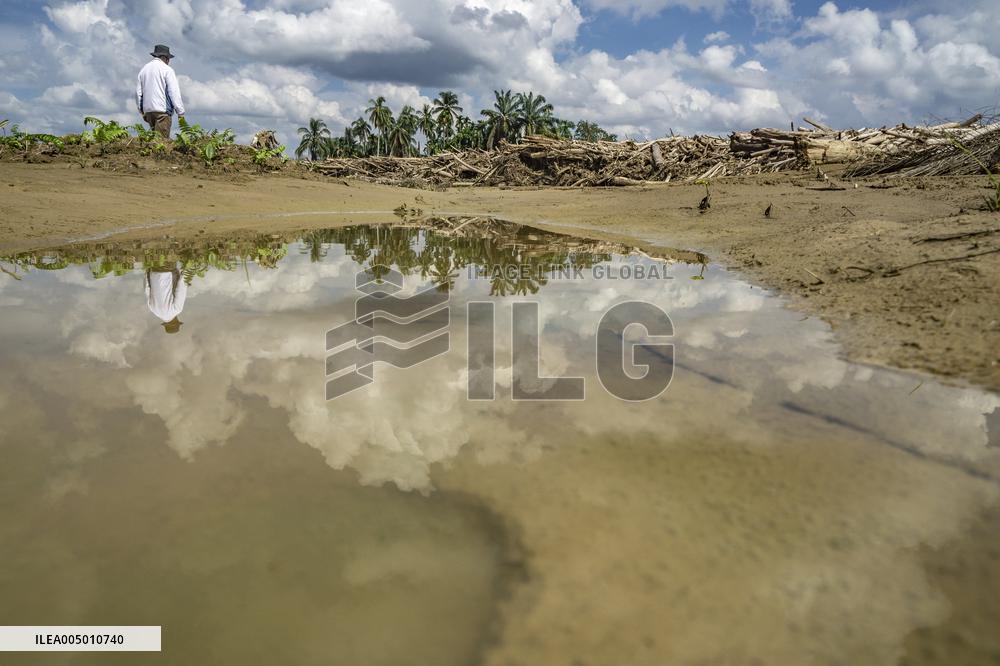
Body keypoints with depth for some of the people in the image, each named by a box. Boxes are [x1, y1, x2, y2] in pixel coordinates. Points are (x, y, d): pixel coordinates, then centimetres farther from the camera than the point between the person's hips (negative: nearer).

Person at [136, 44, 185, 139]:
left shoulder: (144, 69, 17)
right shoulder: (167, 70, -3)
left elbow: (138, 92, 18)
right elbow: (174, 92, -9)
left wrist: (141, 110, 24)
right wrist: (180, 112, -7)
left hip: (148, 110, 7)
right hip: (162, 110, -7)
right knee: (162, 138, -9)